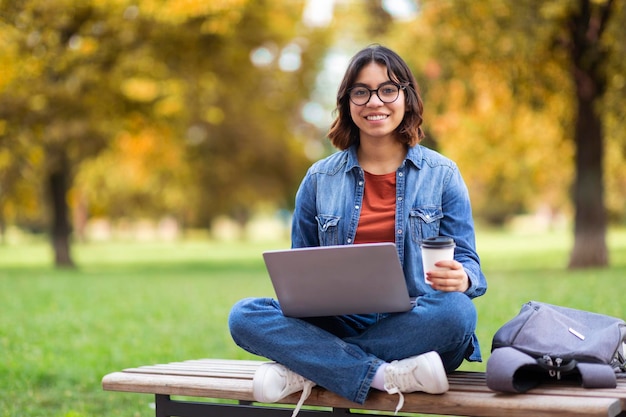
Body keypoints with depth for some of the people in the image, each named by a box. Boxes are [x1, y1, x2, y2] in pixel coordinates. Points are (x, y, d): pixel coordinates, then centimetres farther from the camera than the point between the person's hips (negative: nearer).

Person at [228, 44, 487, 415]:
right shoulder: (319, 179, 11)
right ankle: (385, 375, -32)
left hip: (414, 327, -1)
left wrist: (462, 279, -22)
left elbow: (467, 262, 4)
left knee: (457, 310, -36)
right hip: (341, 324, 1)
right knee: (245, 316, -21)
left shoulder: (441, 174, 7)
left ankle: (305, 367, -24)